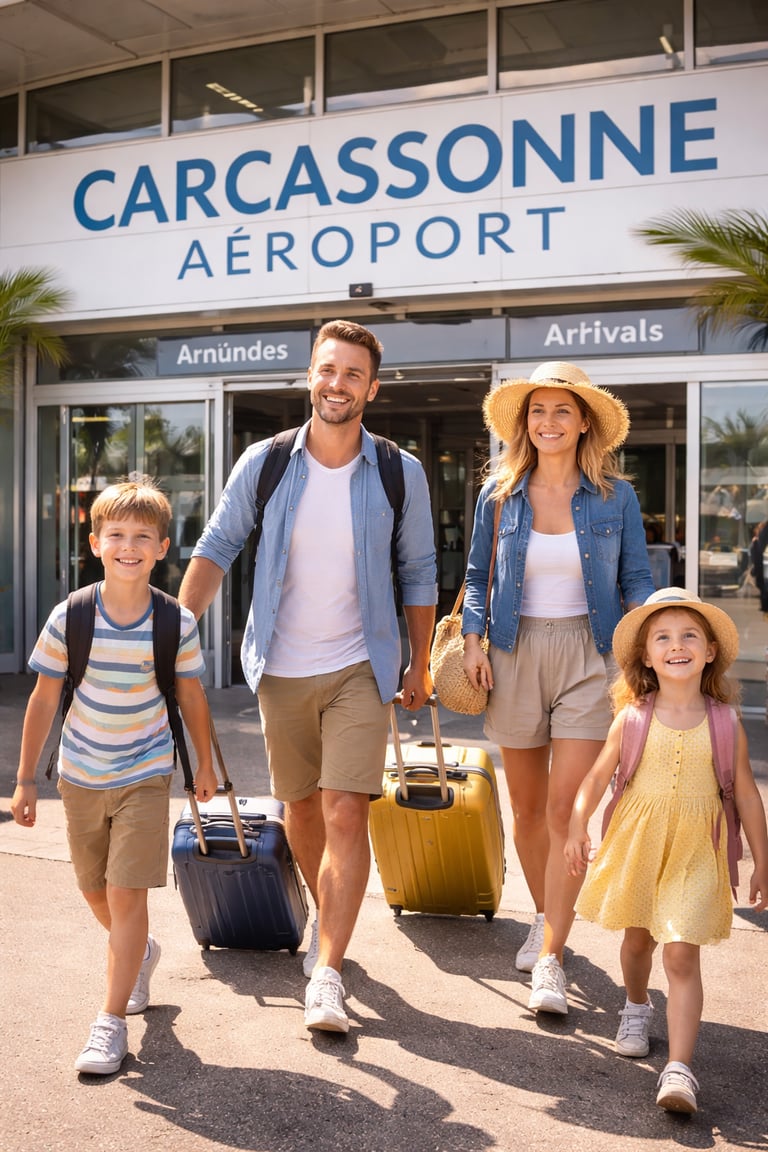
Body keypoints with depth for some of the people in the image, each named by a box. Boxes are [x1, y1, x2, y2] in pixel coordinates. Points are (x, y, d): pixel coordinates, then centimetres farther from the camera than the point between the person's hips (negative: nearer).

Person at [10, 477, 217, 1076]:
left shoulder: (177, 623, -14)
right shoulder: (70, 617, -13)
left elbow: (191, 696, 1)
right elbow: (44, 699, -4)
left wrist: (205, 765, 11)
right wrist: (26, 779, -1)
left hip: (145, 774, -2)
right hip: (81, 774, 2)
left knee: (126, 892, -8)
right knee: (95, 891, 16)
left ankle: (112, 1019, 6)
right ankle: (141, 953, 47)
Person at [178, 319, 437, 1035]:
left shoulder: (400, 474, -4)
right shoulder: (264, 464, -3)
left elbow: (417, 573, 5)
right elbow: (217, 548, 0)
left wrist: (420, 665, 7)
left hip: (359, 666, -2)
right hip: (281, 667, 2)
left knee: (346, 814, -11)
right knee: (300, 809, 15)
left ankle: (326, 975, -5)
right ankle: (325, 915, 41)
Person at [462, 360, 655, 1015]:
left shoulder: (616, 497, 0)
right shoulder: (499, 494, 3)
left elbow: (638, 582, 4)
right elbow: (477, 576, 11)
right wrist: (473, 639, -2)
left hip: (590, 658, -2)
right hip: (516, 655, 2)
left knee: (568, 808, -9)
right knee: (526, 805, 12)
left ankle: (550, 960, -2)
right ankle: (545, 917, 36)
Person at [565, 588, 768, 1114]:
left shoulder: (726, 725, -5)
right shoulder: (631, 719, -4)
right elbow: (598, 775, 0)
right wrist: (578, 827, -12)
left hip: (696, 853, -2)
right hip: (637, 843, 2)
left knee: (682, 953, -10)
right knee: (639, 938, 19)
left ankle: (679, 1070, -7)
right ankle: (637, 1008, 49)